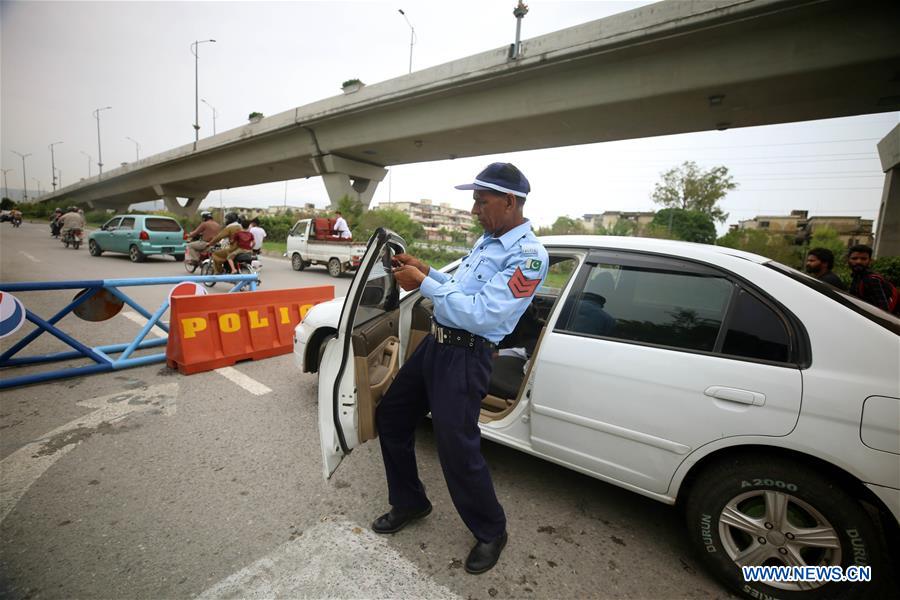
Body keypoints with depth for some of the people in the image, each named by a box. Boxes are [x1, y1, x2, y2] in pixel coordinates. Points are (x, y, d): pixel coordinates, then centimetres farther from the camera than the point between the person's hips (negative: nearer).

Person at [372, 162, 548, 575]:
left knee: (457, 448, -2)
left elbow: (482, 315, -26)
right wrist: (426, 272, 6)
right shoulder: (487, 240, 12)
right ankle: (409, 503, 38)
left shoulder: (528, 255, -17)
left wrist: (424, 284, -20)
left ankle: (491, 532, 29)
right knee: (390, 415, 16)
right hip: (436, 341, 10)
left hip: (466, 356, -9)